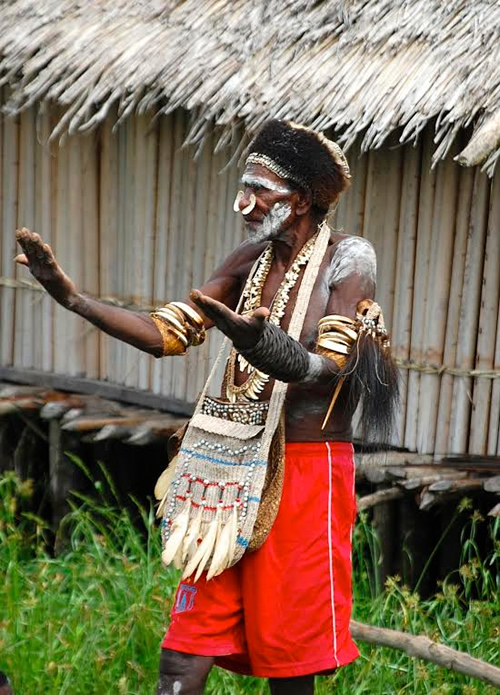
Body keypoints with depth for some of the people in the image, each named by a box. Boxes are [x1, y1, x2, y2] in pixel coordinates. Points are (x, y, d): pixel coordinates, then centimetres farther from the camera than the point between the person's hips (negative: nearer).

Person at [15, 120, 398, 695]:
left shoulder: (348, 259, -7)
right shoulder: (252, 260, 11)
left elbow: (328, 372, -18)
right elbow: (166, 334, 9)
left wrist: (261, 341, -38)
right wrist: (73, 298, -2)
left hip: (308, 472, -6)